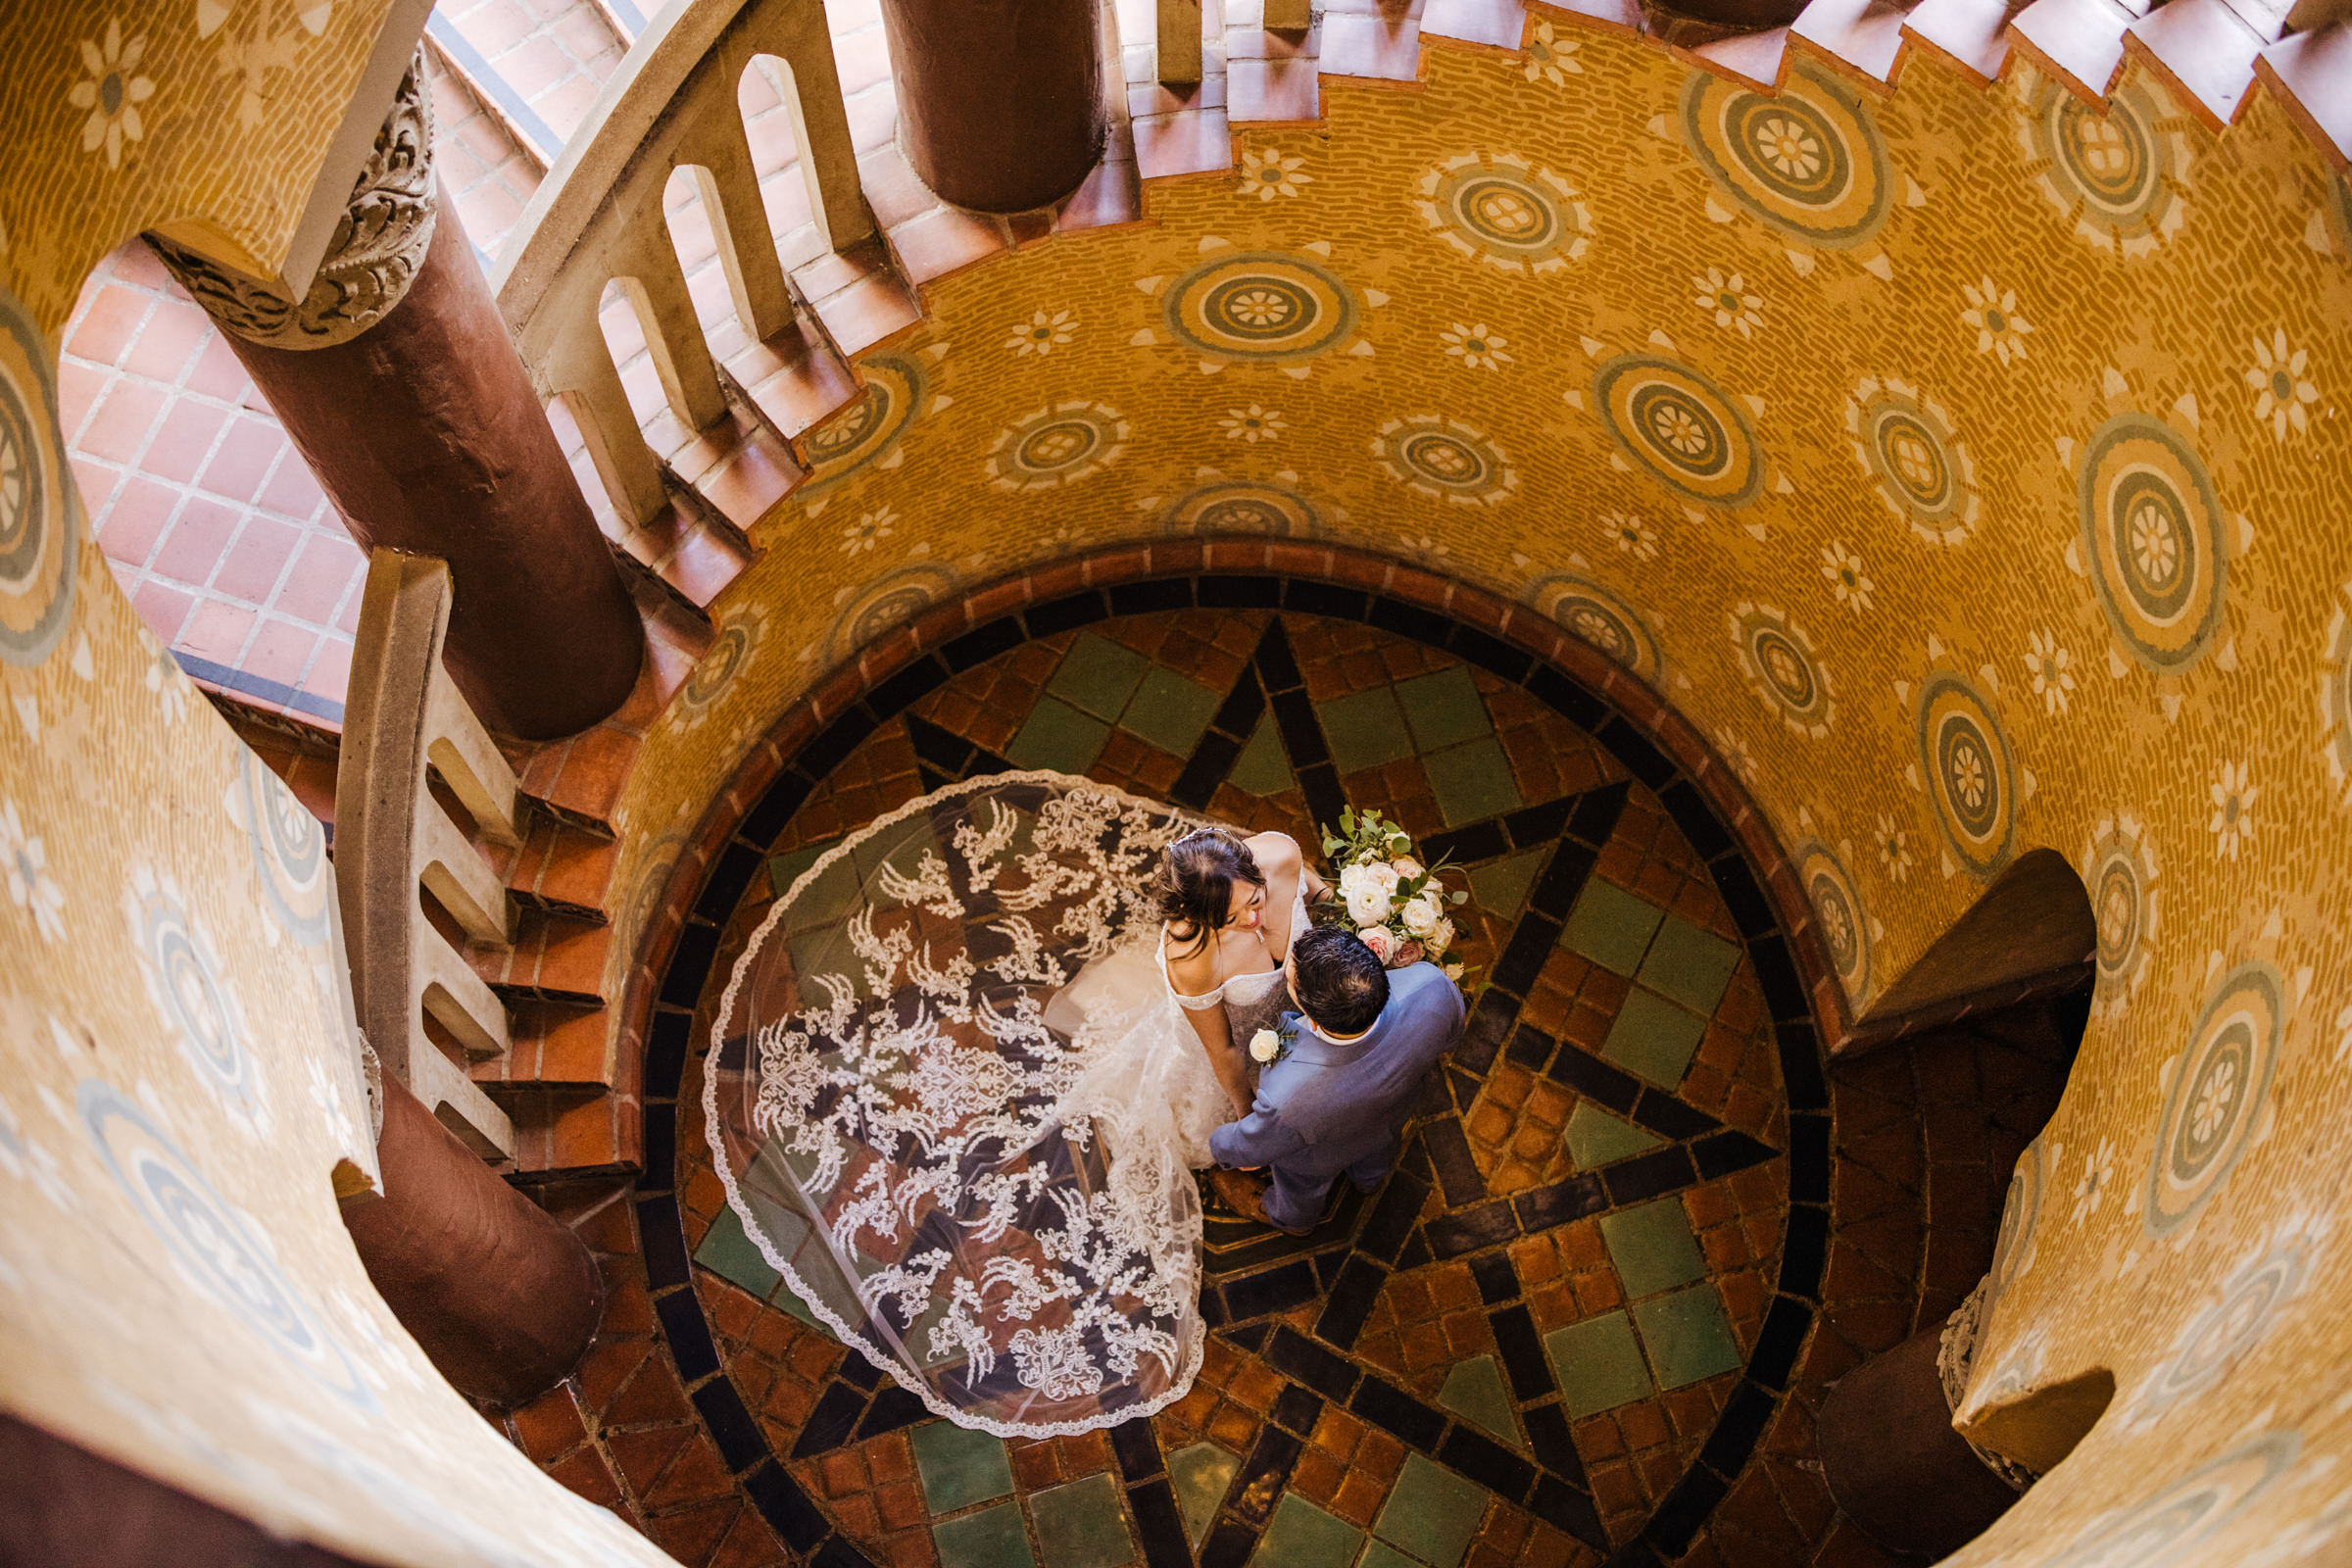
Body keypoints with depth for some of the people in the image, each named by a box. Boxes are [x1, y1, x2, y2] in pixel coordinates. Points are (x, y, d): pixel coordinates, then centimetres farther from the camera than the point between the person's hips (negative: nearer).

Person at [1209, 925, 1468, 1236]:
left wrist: (1221, 1146, -1)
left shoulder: (1287, 1099, -50)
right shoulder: (1431, 986, -43)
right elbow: (1451, 1026, -16)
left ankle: (1295, 1220, 69)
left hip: (1321, 1157, -3)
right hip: (1389, 1115, 3)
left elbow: (1253, 1147, -24)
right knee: (1376, 1149, 41)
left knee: (1301, 1186, 35)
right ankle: (1369, 1177, 75)